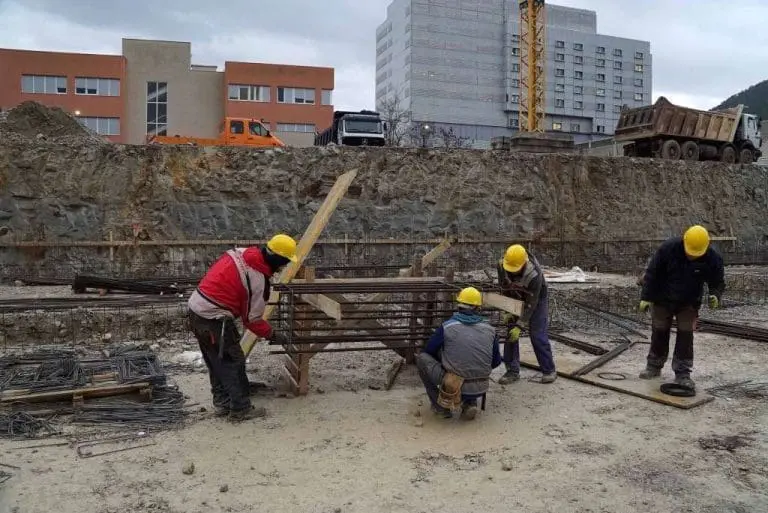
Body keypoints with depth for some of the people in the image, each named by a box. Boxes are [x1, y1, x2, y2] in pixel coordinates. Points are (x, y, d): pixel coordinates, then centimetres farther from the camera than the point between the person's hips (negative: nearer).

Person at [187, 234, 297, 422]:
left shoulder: (239, 252, 4)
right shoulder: (259, 281, -16)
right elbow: (252, 319, -9)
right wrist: (272, 334, 5)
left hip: (195, 308, 9)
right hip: (214, 320, -9)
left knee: (216, 361, 20)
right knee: (234, 363, 4)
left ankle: (222, 403, 32)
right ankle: (241, 409, 12)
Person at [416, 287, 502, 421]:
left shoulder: (447, 327, -5)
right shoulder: (490, 330, 3)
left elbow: (428, 352, 8)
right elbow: (496, 362, 13)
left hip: (453, 387, -4)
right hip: (480, 390, 4)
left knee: (421, 358, 13)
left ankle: (440, 405, 13)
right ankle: (470, 403, 14)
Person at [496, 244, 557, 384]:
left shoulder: (534, 274, -38)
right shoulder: (502, 265, -25)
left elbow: (531, 304, -31)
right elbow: (504, 290, -9)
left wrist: (519, 326, -31)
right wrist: (507, 312, -14)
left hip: (536, 299, -4)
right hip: (515, 299, 5)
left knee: (537, 335, -9)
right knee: (509, 332, -2)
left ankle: (549, 371, 7)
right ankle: (512, 371, 6)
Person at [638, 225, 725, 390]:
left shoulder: (712, 258, -21)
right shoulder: (668, 248, -25)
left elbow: (718, 282, -7)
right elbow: (652, 272, -15)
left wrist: (715, 295, -29)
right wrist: (646, 297, -14)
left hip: (689, 303, 0)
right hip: (662, 300, 0)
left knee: (685, 335, -2)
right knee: (659, 332, 9)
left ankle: (682, 373, 7)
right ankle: (654, 367, 26)